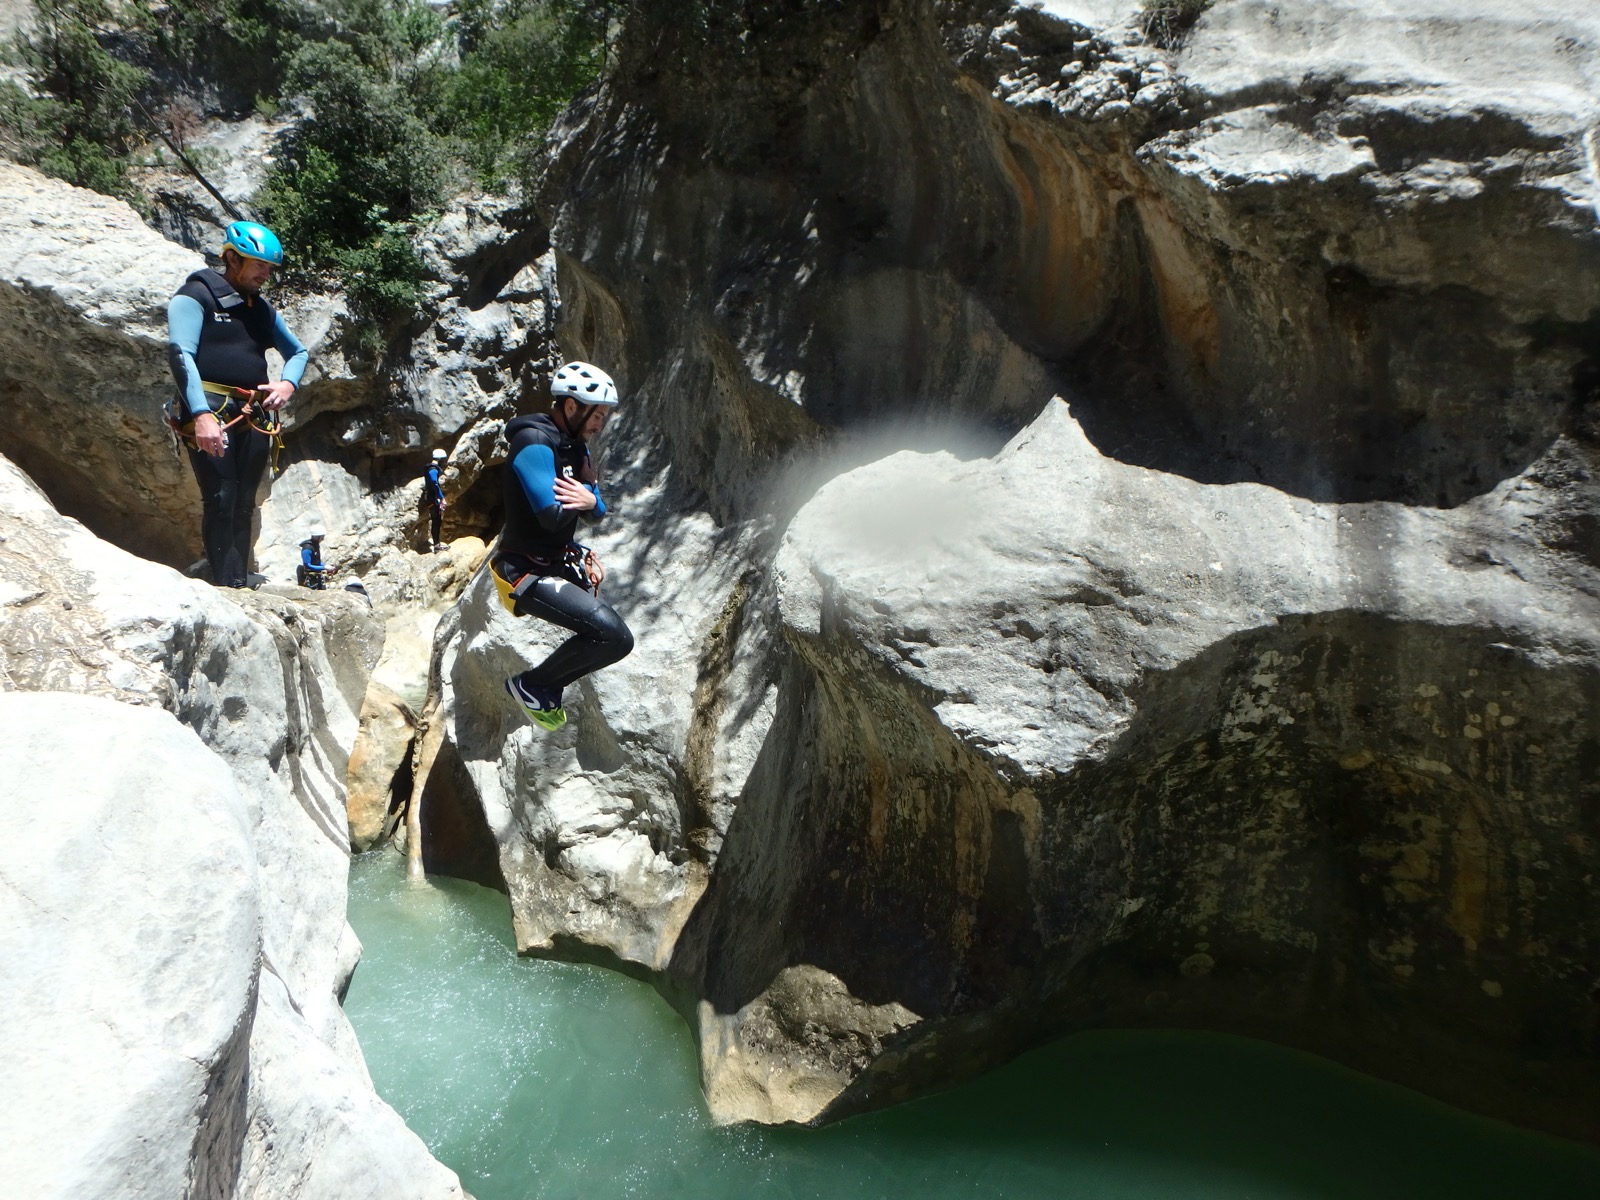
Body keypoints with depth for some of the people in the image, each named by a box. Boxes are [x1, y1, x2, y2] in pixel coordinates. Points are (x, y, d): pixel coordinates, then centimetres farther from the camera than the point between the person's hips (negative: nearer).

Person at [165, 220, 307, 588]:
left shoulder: (261, 308, 20)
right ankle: (229, 586, -16)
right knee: (221, 500, -14)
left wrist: (288, 383, 4)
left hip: (254, 417, 6)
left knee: (244, 506, 3)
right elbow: (180, 353, -11)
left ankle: (241, 584, 4)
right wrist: (202, 415, -24)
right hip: (210, 413, -6)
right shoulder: (196, 295, 0)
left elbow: (298, 352, 29)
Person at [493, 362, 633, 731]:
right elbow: (553, 516, -29)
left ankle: (548, 692, 32)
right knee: (615, 637, -22)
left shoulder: (575, 445, 9)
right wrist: (587, 493, -11)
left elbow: (598, 512, 11)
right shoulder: (535, 443, -20)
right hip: (528, 572, -10)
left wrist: (589, 501, -11)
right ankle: (531, 685, -4)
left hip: (560, 559, 10)